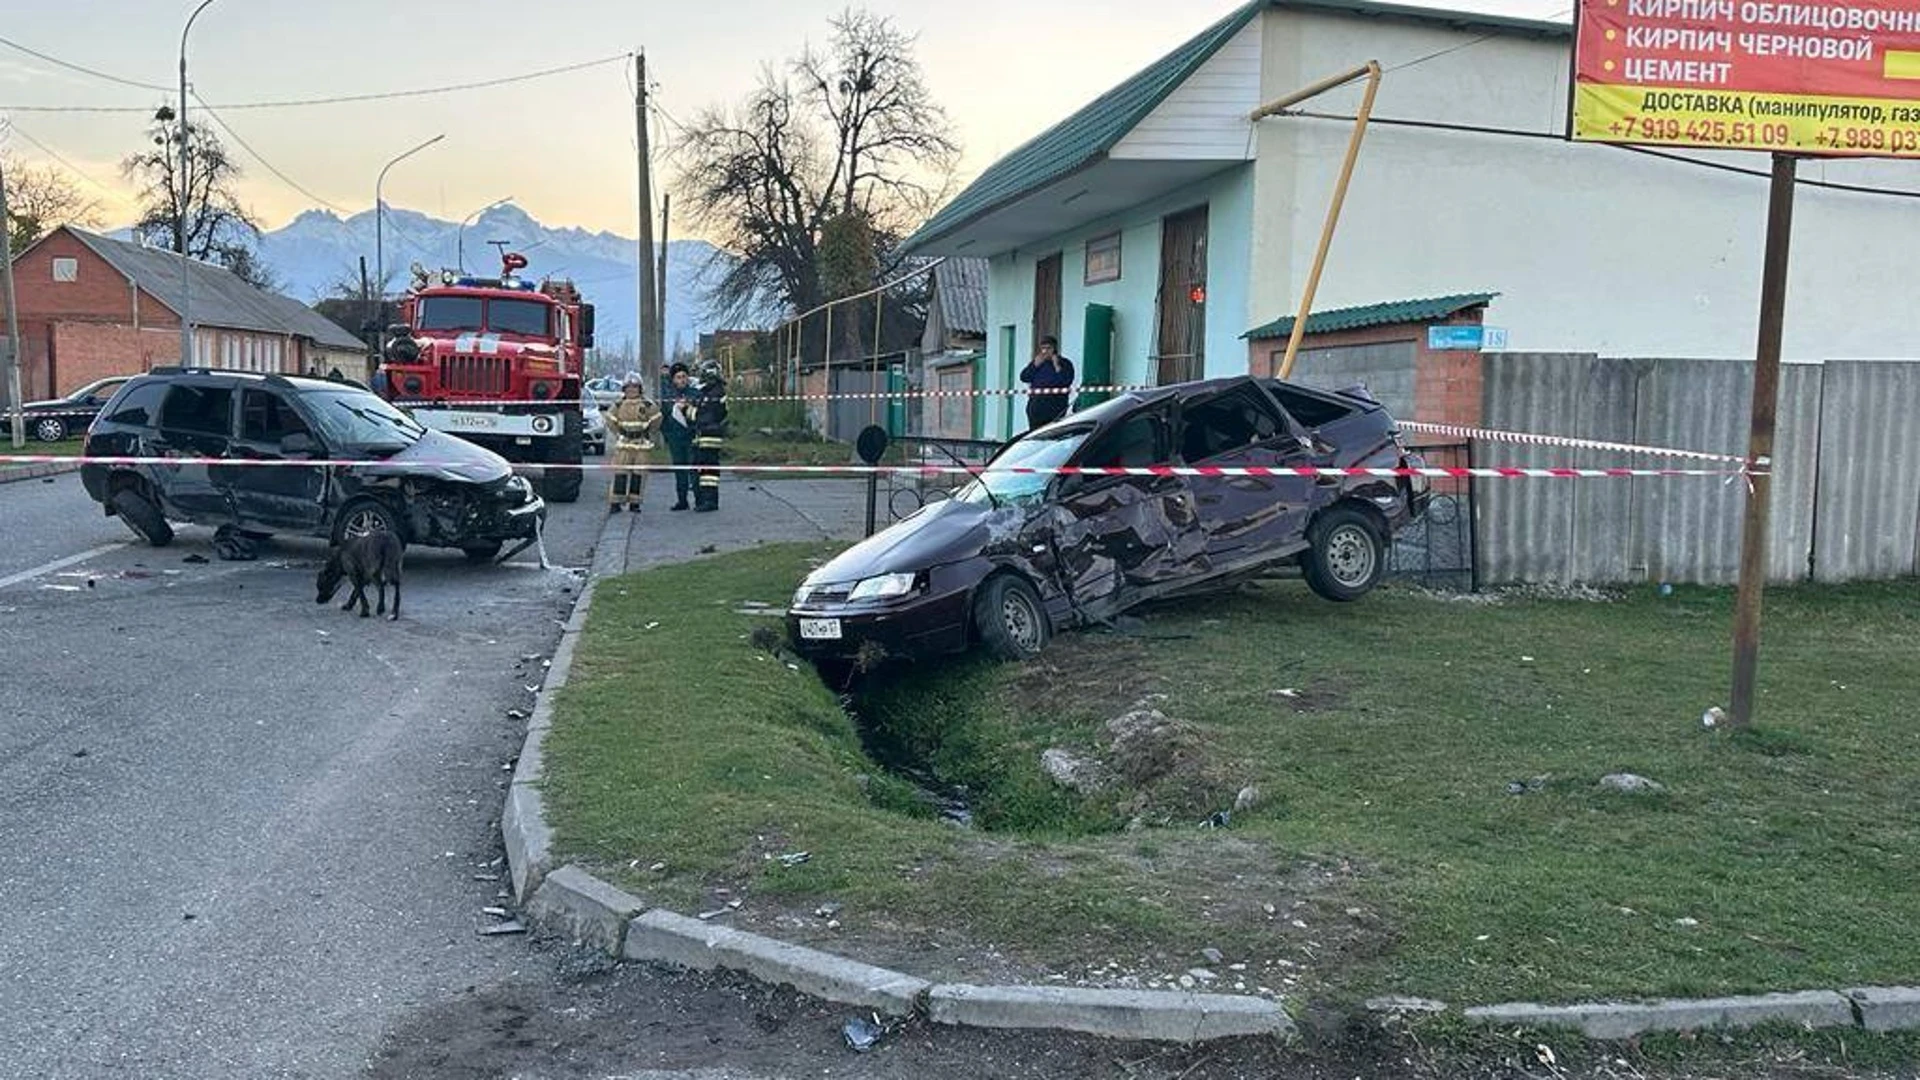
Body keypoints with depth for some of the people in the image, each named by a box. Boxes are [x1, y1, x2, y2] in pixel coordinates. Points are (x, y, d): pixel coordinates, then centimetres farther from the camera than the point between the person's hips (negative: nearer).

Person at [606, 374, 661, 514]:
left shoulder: (647, 405, -1)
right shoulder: (619, 404, 5)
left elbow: (656, 420, 8)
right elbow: (610, 419, 17)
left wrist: (648, 434, 6)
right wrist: (618, 433, 10)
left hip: (642, 445, -1)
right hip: (623, 444, 1)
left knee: (639, 473, 1)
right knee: (620, 472, -3)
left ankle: (634, 503, 9)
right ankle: (615, 502, 0)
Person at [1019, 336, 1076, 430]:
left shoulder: (1065, 363, 7)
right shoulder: (1036, 362, 19)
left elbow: (1067, 381, -9)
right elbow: (1024, 377, 8)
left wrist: (1057, 366, -9)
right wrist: (1035, 365, 0)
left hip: (1055, 404, -4)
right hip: (1036, 403, 4)